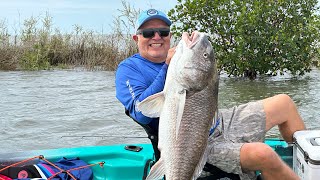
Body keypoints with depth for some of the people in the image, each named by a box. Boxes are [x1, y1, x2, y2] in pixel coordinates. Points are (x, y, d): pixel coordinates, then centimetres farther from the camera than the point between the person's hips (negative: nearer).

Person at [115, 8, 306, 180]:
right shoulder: (129, 68, -4)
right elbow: (141, 113, -20)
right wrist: (168, 67, -21)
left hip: (221, 121, 8)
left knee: (284, 103, 9)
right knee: (262, 154, -32)